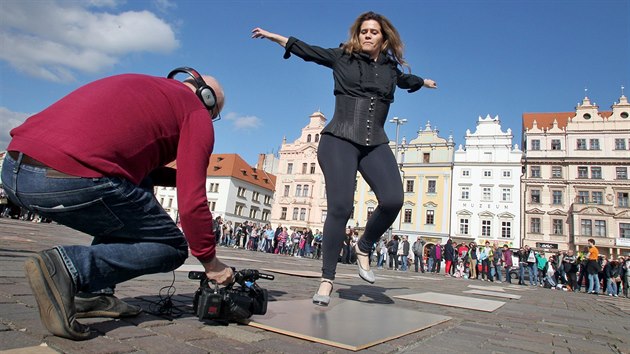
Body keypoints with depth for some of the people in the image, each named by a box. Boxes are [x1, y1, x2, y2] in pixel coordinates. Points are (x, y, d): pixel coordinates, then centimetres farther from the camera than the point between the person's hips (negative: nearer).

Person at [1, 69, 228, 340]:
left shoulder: (143, 85, 29)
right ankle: (69, 268, -13)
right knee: (173, 248, 9)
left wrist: (181, 177, 24)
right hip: (75, 182, -8)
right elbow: (191, 202, -3)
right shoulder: (196, 112, 6)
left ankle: (95, 294, 20)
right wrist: (210, 262, 8)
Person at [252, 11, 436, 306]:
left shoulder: (390, 68, 19)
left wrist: (424, 81, 61)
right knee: (340, 208, -17)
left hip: (376, 145, 4)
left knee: (392, 200, -21)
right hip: (340, 141, -3)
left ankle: (363, 248, 6)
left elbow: (407, 79, 42)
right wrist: (273, 36, 23)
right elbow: (306, 50, 19)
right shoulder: (342, 57, 10)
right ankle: (327, 280, -4)